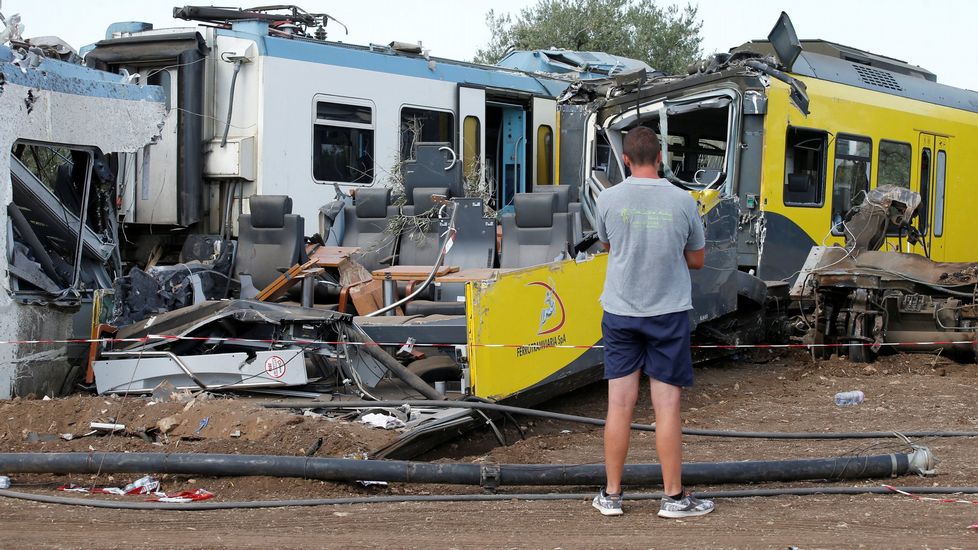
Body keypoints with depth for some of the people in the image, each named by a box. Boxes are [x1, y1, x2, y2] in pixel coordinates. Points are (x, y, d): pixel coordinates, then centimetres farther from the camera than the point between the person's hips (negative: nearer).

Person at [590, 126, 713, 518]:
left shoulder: (609, 199, -5)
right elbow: (696, 260, 5)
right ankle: (673, 497, 8)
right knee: (667, 405, 2)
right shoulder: (682, 201, -7)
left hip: (620, 313, 1)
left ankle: (611, 495, 12)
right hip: (668, 313, -1)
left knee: (620, 403, 5)